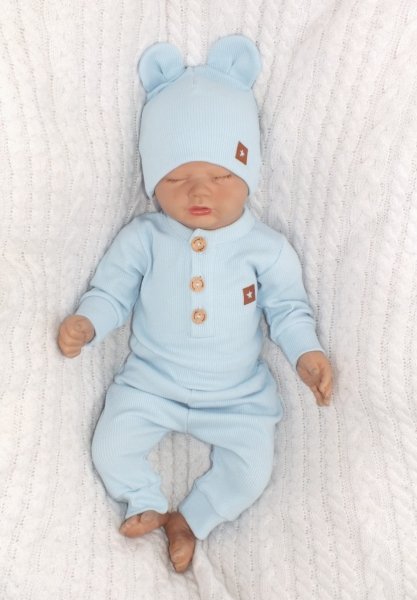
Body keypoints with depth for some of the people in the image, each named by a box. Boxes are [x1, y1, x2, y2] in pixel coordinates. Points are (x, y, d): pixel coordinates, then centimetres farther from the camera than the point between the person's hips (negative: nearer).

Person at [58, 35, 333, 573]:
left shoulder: (266, 248, -9)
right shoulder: (143, 238, -9)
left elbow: (287, 308, -2)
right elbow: (112, 290, -2)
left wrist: (306, 353, -16)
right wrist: (86, 323, -21)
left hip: (238, 396, 0)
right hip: (151, 384, 0)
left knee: (252, 469, -8)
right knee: (110, 448, -8)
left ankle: (189, 520, 15)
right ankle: (147, 503, 20)